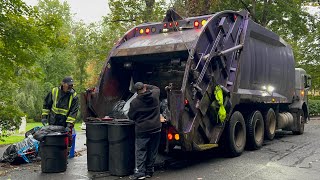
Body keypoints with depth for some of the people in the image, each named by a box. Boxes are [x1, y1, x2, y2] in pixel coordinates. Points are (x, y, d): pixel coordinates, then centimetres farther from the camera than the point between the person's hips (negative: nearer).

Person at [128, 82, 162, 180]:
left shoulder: (134, 102, -10)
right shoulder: (154, 95, -2)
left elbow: (130, 116, 0)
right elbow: (157, 88, 23)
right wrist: (147, 86, 27)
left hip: (142, 130, -4)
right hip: (155, 129, 4)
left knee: (141, 151, 3)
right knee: (152, 151, 11)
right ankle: (149, 171, 20)